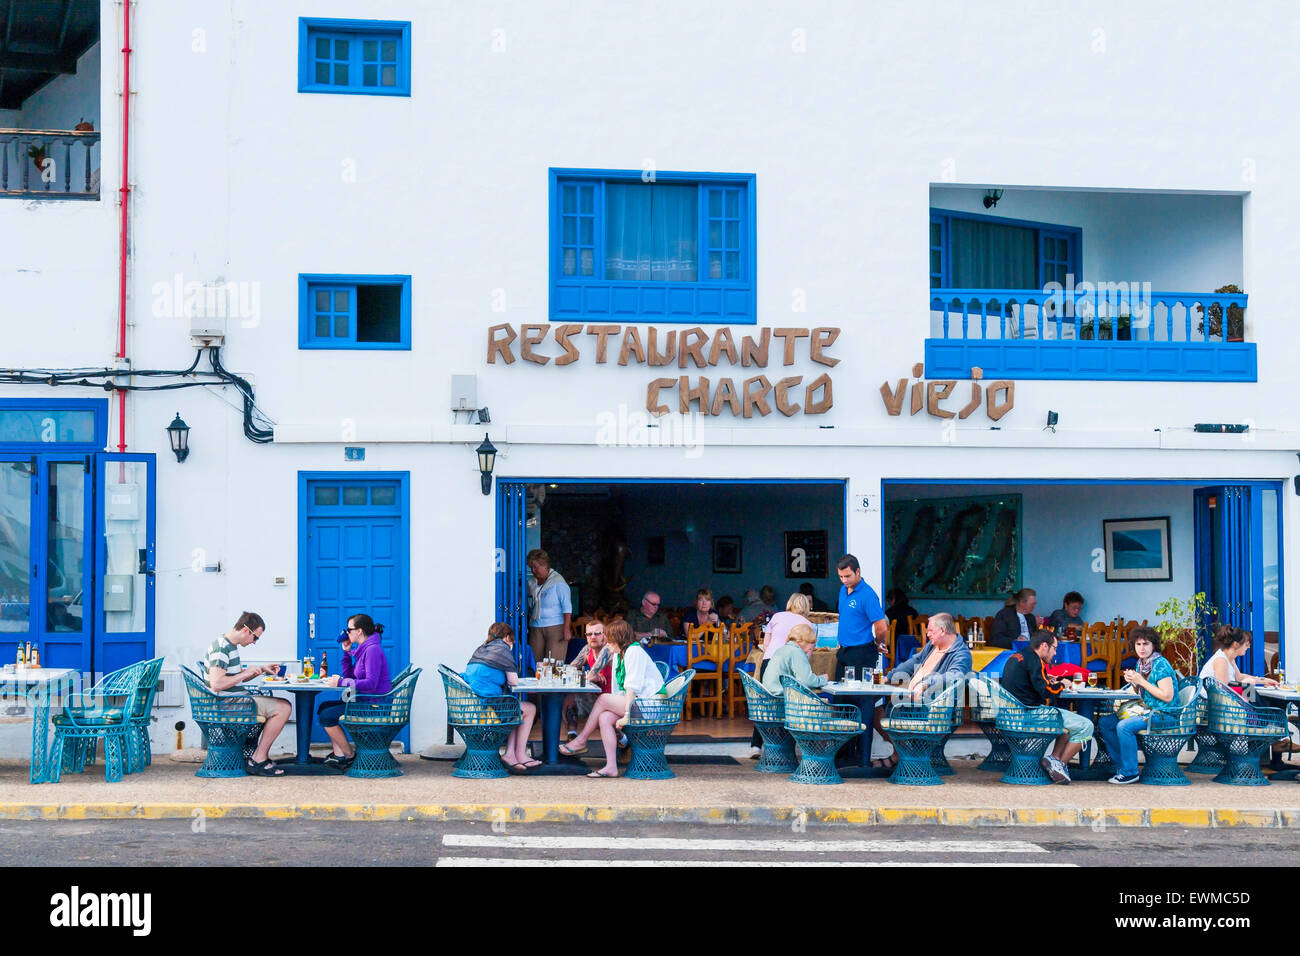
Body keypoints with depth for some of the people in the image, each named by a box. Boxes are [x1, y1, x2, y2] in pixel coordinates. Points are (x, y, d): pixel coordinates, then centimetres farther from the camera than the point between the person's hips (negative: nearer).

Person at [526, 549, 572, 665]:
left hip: (556, 626, -5)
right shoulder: (531, 582, 12)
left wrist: (566, 629, -15)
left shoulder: (558, 582, -5)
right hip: (536, 628, 5)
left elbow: (567, 607, -8)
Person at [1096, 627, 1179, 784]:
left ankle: (1130, 772, -18)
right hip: (1146, 710, 9)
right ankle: (1121, 766, 4)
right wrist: (1132, 682, -2)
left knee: (1124, 726, -29)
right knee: (1104, 722, 0)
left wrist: (1141, 682, -18)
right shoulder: (1140, 663, 12)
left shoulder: (1161, 664, -14)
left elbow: (1167, 696, -20)